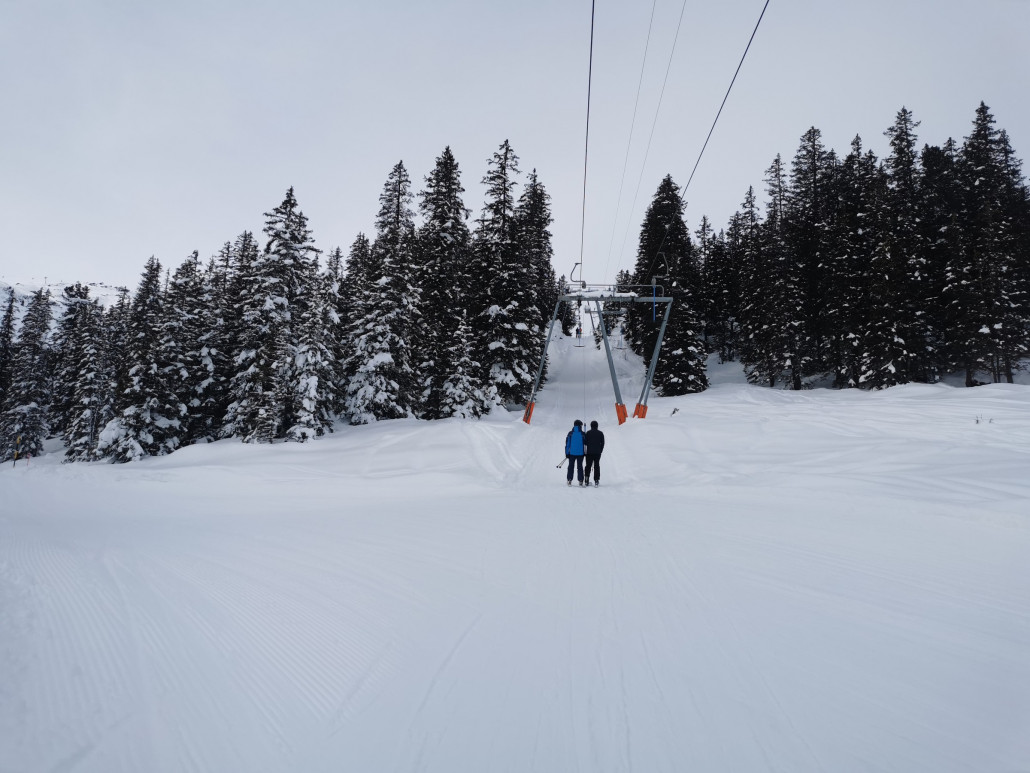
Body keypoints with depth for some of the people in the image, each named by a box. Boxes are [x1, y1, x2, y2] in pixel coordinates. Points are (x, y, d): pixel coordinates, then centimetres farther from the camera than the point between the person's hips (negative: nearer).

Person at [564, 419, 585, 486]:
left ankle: (569, 480, 4)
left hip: (572, 453, 1)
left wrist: (567, 453, 3)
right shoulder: (582, 434, -4)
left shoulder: (570, 433, -1)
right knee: (580, 466, 6)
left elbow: (567, 444, -1)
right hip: (580, 453, -1)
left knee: (571, 466, 8)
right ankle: (580, 481, 4)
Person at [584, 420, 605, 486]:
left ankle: (587, 480, 2)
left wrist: (585, 450, 11)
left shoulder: (588, 432, -1)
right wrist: (600, 451, 13)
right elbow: (602, 443, 5)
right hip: (597, 453, 1)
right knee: (597, 466, 4)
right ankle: (596, 480, 0)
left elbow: (585, 442, -3)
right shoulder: (600, 433, 4)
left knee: (588, 466, 6)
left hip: (589, 452, -1)